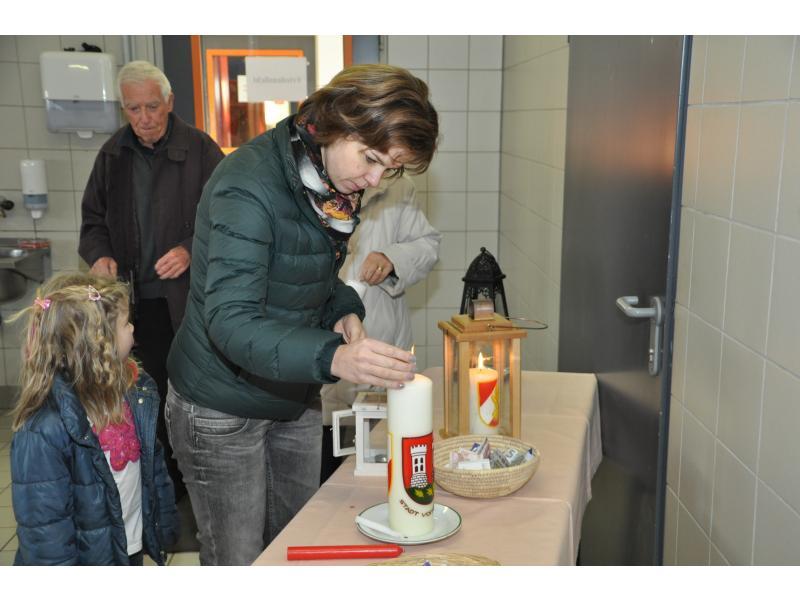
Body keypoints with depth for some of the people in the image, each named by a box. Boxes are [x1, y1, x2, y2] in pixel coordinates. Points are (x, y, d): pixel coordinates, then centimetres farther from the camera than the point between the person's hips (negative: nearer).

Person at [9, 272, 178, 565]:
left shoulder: (136, 392, -6)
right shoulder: (44, 430, -30)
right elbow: (43, 527, -24)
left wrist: (164, 525, 10)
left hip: (134, 550, 7)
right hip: (86, 561, -6)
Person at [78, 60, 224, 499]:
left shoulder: (200, 149, -5)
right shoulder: (112, 155, 10)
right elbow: (93, 220, 16)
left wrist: (191, 249, -21)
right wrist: (99, 254, -5)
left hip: (191, 297, -4)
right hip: (140, 301, 4)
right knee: (154, 395, 11)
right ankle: (169, 481, 25)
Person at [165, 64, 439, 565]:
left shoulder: (334, 185, -2)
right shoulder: (248, 184, -27)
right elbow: (230, 322, -35)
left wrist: (345, 311, -9)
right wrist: (333, 357, -50)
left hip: (295, 400, 7)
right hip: (223, 408, -7)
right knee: (238, 562, 7)